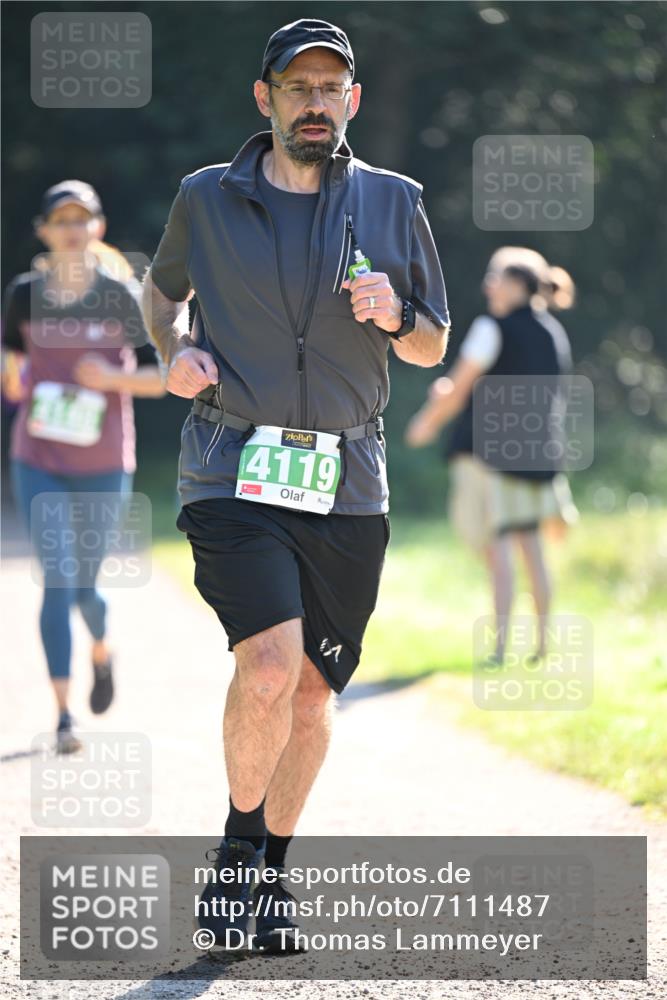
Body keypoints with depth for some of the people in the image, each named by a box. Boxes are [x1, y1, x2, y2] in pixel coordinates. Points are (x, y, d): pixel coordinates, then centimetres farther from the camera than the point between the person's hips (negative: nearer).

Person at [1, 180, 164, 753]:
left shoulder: (120, 298, -4)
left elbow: (160, 377, 0)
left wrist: (113, 377, -18)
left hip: (103, 468, 0)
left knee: (84, 586, 8)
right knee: (58, 578, -11)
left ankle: (101, 651, 44)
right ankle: (64, 715, -8)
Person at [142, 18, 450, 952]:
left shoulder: (394, 203, 6)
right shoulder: (207, 199, 3)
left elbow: (434, 347, 14)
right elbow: (163, 287, 23)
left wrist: (393, 318, -8)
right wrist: (176, 350, 2)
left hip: (347, 488, 2)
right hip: (234, 477, -2)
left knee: (311, 693, 7)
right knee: (268, 667, -21)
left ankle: (271, 874, 26)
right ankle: (238, 840, 3)